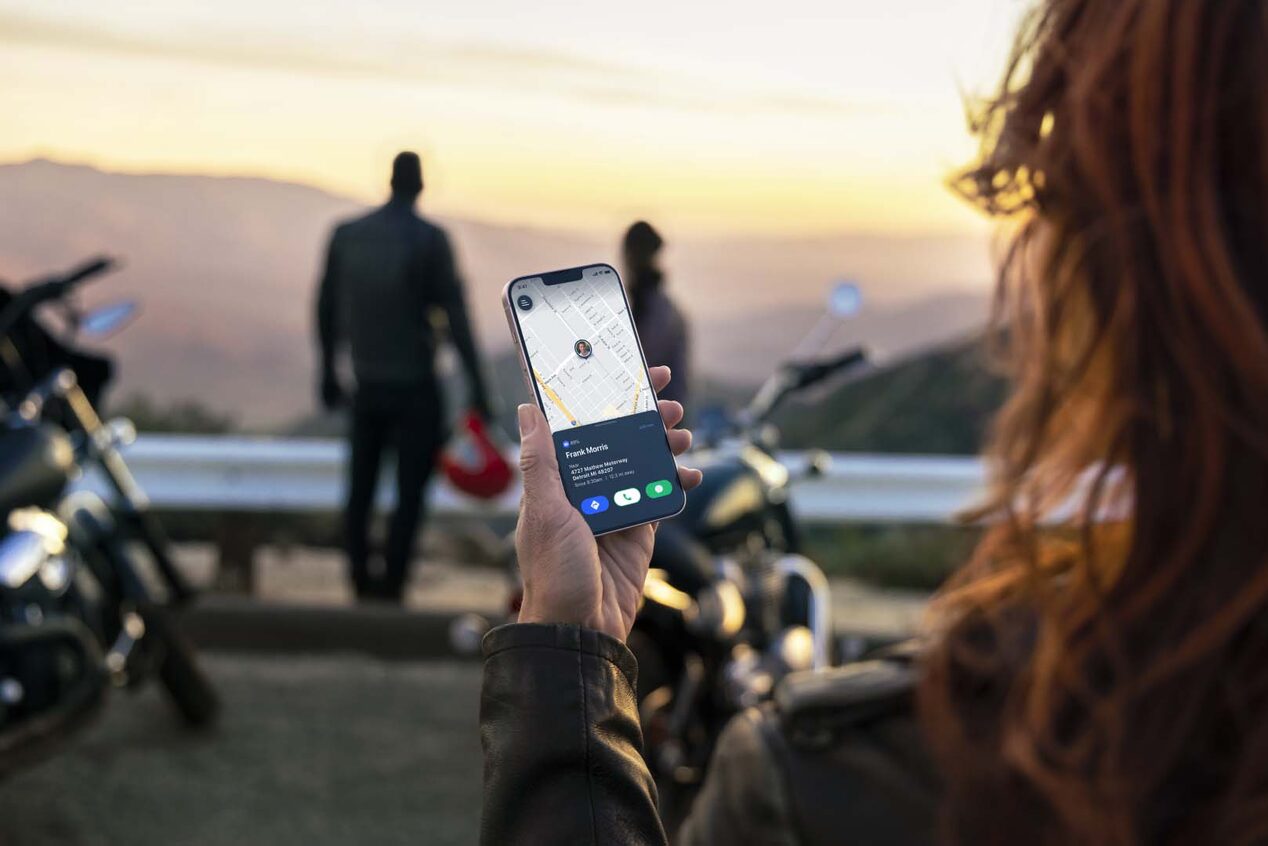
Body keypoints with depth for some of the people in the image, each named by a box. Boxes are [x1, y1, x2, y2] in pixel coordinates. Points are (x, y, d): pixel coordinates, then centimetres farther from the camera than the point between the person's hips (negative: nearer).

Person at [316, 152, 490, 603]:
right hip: (415, 386, -4)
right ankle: (391, 585, -3)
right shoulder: (430, 239, -11)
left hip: (367, 385, 4)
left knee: (361, 489, 16)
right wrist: (477, 387, -12)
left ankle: (361, 580, 21)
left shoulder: (345, 235, 2)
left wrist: (328, 372, 21)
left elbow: (326, 308, 8)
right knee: (410, 493, 1)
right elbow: (456, 315, -14)